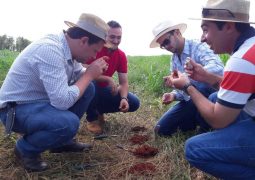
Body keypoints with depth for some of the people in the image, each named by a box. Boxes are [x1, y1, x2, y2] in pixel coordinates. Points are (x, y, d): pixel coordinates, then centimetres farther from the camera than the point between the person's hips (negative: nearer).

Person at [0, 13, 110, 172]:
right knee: (68, 123, -32)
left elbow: (80, 76, 12)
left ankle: (62, 140, 12)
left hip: (39, 101, 9)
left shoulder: (68, 47, -3)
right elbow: (62, 101, -33)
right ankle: (25, 149, -3)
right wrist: (90, 74, -22)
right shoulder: (50, 50, -30)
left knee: (88, 89, 1)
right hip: (16, 109, -9)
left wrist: (96, 72, -9)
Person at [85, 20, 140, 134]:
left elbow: (124, 82, -7)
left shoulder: (121, 56, -6)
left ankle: (98, 110, 10)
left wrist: (124, 98, -27)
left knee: (134, 103, -9)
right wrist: (108, 79, -36)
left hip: (103, 89, 5)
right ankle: (92, 118, -11)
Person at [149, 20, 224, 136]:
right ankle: (196, 120, 20)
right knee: (161, 129, -1)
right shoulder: (174, 59, 7)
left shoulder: (199, 47, -17)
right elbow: (181, 87, 10)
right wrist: (174, 95, -13)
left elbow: (218, 69, -38)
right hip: (190, 101, 7)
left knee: (201, 85, -40)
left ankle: (205, 129, -13)